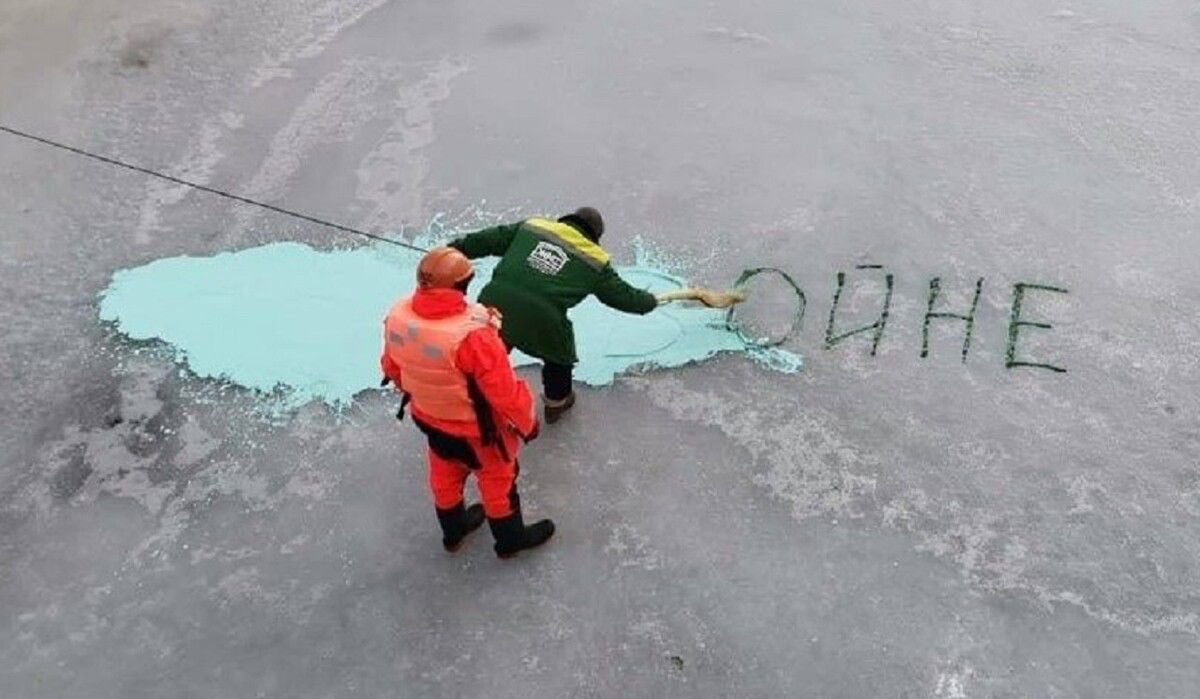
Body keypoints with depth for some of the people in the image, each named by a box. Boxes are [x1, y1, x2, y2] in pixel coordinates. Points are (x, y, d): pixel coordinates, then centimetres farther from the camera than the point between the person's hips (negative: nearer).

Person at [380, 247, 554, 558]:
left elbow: (392, 368, 0)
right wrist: (527, 421, -10)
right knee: (497, 478, 22)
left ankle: (453, 529, 56)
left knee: (445, 474, 31)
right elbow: (504, 391, -29)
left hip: (428, 417, 6)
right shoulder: (472, 335, -40)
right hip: (477, 427, -5)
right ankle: (511, 538, 46)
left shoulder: (397, 317, -20)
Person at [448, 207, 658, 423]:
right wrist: (649, 301, 39)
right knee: (558, 356, 28)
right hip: (541, 320, -2)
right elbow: (621, 294, 20)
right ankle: (556, 402, 47)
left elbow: (488, 240, 15)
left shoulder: (532, 226, 15)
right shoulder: (595, 262, 9)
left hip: (495, 302, 3)